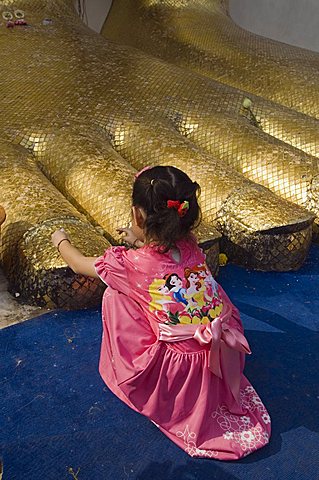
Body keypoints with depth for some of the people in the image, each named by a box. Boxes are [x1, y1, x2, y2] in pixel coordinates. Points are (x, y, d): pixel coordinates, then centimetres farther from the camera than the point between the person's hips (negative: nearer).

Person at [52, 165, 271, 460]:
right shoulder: (191, 247, -4)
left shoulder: (129, 265, -17)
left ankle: (124, 371, 20)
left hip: (180, 375, -5)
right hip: (225, 362, 6)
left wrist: (61, 241, 23)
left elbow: (79, 264, 5)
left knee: (115, 295, 1)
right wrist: (141, 242, 29)